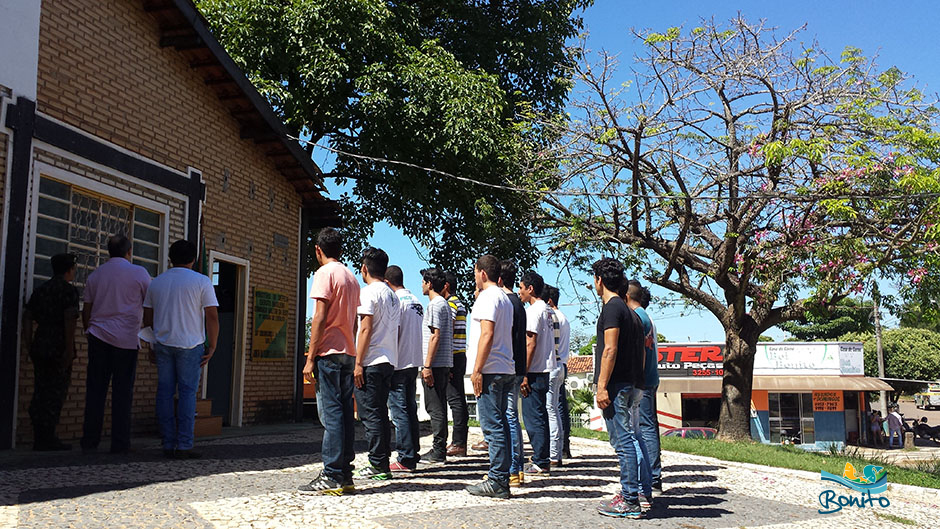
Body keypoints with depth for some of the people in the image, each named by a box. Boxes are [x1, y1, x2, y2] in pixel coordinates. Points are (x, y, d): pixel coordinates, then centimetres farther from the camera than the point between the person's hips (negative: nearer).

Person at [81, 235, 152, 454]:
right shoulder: (139, 273, -1)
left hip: (98, 336, 3)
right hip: (127, 339, -3)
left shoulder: (95, 275, 10)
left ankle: (89, 442, 9)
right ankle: (119, 444, 3)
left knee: (95, 390, 7)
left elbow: (86, 311, 14)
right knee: (122, 392, 1)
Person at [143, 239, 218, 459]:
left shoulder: (156, 282, 10)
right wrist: (211, 346, -1)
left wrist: (153, 348, 20)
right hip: (190, 345, -3)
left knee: (165, 393, 7)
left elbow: (147, 318, 12)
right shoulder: (201, 281, -2)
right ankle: (184, 445, -4)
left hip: (162, 344, 4)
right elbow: (212, 317, -8)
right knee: (187, 392, -1)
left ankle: (168, 444, 8)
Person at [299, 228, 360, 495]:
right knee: (345, 414, 7)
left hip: (329, 353, -8)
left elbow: (320, 318, -13)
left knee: (331, 414, -8)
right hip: (348, 353, 8)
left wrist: (311, 358, -11)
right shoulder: (352, 278, 18)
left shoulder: (325, 273, -6)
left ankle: (331, 477, -7)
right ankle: (345, 476, 10)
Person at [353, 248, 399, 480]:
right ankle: (382, 464, 14)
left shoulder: (369, 292, -8)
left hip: (370, 363, -8)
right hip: (389, 363, 9)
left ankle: (378, 466, -5)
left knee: (371, 415, -5)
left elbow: (366, 329, -15)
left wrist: (358, 363, -15)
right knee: (380, 415, 12)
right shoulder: (392, 295, 17)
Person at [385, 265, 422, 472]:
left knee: (399, 411, -4)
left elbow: (394, 333, -16)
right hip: (414, 362, 8)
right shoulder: (416, 301, 14)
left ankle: (405, 459, -3)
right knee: (410, 410, 12)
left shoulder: (396, 301, -11)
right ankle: (412, 456, 16)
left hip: (398, 364, -8)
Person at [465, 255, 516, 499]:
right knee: (499, 424, 12)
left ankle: (497, 481, -6)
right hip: (505, 370, 10)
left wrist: (477, 370, -18)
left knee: (492, 426, -8)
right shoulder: (505, 298, 20)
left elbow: (487, 334, -19)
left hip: (491, 370, -10)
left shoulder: (488, 297, -9)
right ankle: (501, 478, 15)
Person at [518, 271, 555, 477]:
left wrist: (524, 375, -17)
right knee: (539, 415, 14)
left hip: (534, 371, -10)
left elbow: (530, 344, -18)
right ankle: (542, 460, 20)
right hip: (545, 369, 10)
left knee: (533, 416, -6)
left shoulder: (533, 311, -13)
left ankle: (540, 463, -3)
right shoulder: (545, 309, 17)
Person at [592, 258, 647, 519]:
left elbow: (610, 349, -18)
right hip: (633, 384, 10)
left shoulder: (611, 307, -10)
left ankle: (630, 502, -5)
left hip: (617, 385, -10)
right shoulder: (628, 310, 18)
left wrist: (602, 386, -18)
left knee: (623, 442, -7)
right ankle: (631, 494, 19)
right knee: (628, 440, 13)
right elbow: (640, 351, 19)